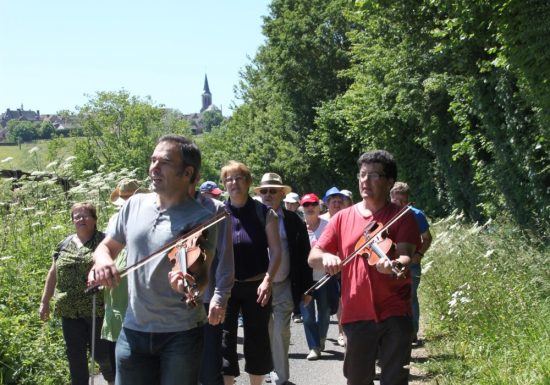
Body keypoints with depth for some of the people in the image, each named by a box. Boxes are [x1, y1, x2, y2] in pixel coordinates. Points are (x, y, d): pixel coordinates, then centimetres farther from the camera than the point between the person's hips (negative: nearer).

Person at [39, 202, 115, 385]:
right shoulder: (64, 245, 12)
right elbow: (53, 274, 17)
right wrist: (44, 302, 16)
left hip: (97, 309, -4)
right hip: (69, 310, 4)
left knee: (100, 351, 2)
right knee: (75, 354, 8)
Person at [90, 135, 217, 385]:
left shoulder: (200, 220, -10)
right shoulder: (135, 205, 5)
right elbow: (106, 246, 15)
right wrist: (102, 259, -9)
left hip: (181, 333, -4)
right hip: (133, 329, 4)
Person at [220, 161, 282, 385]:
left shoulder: (264, 213, -1)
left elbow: (276, 251, -4)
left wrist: (268, 280, -17)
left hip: (257, 286, 0)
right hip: (225, 286, 0)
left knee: (257, 340, 9)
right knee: (224, 340, -3)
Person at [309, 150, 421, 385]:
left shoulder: (402, 216, 0)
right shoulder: (342, 218, 9)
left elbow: (406, 257, -14)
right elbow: (313, 257, 6)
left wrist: (394, 265, -37)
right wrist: (326, 257, -17)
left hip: (395, 315, -3)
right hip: (356, 315, 3)